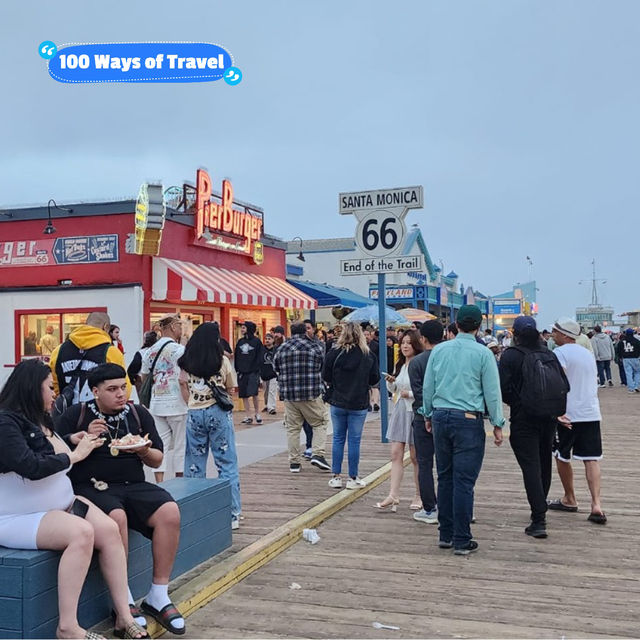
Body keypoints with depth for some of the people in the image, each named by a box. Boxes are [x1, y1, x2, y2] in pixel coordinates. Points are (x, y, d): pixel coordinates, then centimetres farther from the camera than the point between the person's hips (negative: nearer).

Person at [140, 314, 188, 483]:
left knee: (161, 445, 9)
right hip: (176, 404, -6)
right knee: (180, 445, 5)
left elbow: (144, 379, 16)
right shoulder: (178, 349, -11)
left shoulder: (150, 351, 10)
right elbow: (184, 379, -16)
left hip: (156, 404, 6)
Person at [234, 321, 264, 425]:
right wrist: (237, 369, 3)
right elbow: (236, 357, 13)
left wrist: (255, 369, -12)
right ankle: (248, 417, 11)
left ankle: (257, 413, 5)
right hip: (242, 372, 5)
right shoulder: (240, 341, 14)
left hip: (253, 372, -5)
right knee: (244, 395, 4)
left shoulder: (256, 341, -1)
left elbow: (259, 358, -4)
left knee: (253, 393, -15)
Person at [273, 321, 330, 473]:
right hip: (311, 394, -3)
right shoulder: (316, 347, -1)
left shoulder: (281, 349, 7)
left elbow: (276, 369, 14)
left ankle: (294, 462, 13)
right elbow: (325, 368, 6)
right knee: (320, 423, 11)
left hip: (288, 394, 3)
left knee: (292, 428, 10)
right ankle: (318, 454, -2)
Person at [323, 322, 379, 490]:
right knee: (354, 440, 6)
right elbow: (375, 378, 0)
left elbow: (325, 377, -3)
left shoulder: (333, 354, -9)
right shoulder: (368, 356, -7)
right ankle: (353, 478, 12)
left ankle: (336, 476, 15)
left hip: (337, 402, 1)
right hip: (359, 404, 0)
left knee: (338, 438, 11)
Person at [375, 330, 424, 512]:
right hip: (399, 410, 7)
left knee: (416, 457, 4)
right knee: (396, 454, 2)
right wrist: (390, 382, 2)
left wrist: (410, 394, -22)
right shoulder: (399, 365, 12)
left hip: (414, 412, -7)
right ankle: (393, 496, 3)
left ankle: (419, 496, 17)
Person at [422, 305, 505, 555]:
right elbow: (492, 392, -4)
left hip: (441, 417, 4)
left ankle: (446, 535, 21)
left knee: (445, 478, 13)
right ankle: (461, 541, 4)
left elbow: (427, 387, 9)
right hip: (469, 420, -4)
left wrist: (429, 415, 21)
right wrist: (497, 424, 5)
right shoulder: (483, 353, -6)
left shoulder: (439, 350, 4)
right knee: (464, 481, -1)